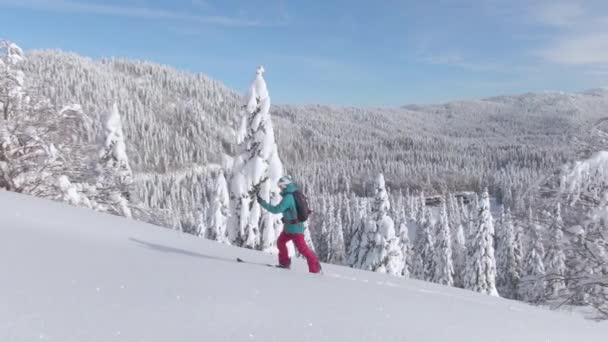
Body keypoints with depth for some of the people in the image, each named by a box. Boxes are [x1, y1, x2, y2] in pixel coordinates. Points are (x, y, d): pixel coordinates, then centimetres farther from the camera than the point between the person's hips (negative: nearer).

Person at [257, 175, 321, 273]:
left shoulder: (288, 197, -22)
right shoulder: (294, 194, 7)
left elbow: (276, 209, -24)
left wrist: (262, 202, -19)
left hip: (294, 228, -10)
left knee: (302, 248, -3)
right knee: (280, 242, 17)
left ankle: (315, 267, 6)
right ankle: (284, 263, 25)